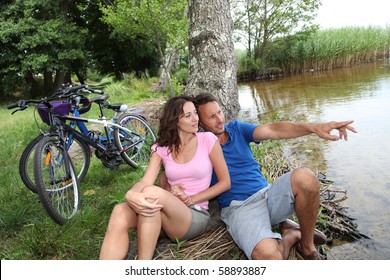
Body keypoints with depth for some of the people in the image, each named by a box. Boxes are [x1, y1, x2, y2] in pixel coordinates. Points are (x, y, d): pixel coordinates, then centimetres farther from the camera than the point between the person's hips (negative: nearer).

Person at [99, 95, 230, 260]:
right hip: (169, 214, 3)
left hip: (196, 215, -3)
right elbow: (145, 181, -9)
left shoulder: (208, 140, 0)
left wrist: (191, 200, -9)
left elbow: (225, 182, 3)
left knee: (151, 192, -34)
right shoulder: (161, 148, 6)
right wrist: (131, 194, -35)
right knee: (120, 212, -28)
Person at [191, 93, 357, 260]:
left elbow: (273, 130, -4)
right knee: (268, 255, -34)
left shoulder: (237, 128, 11)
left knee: (304, 177, -28)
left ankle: (307, 245, -4)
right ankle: (292, 235, 4)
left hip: (267, 194, 5)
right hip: (239, 207, -4)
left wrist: (314, 127, -18)